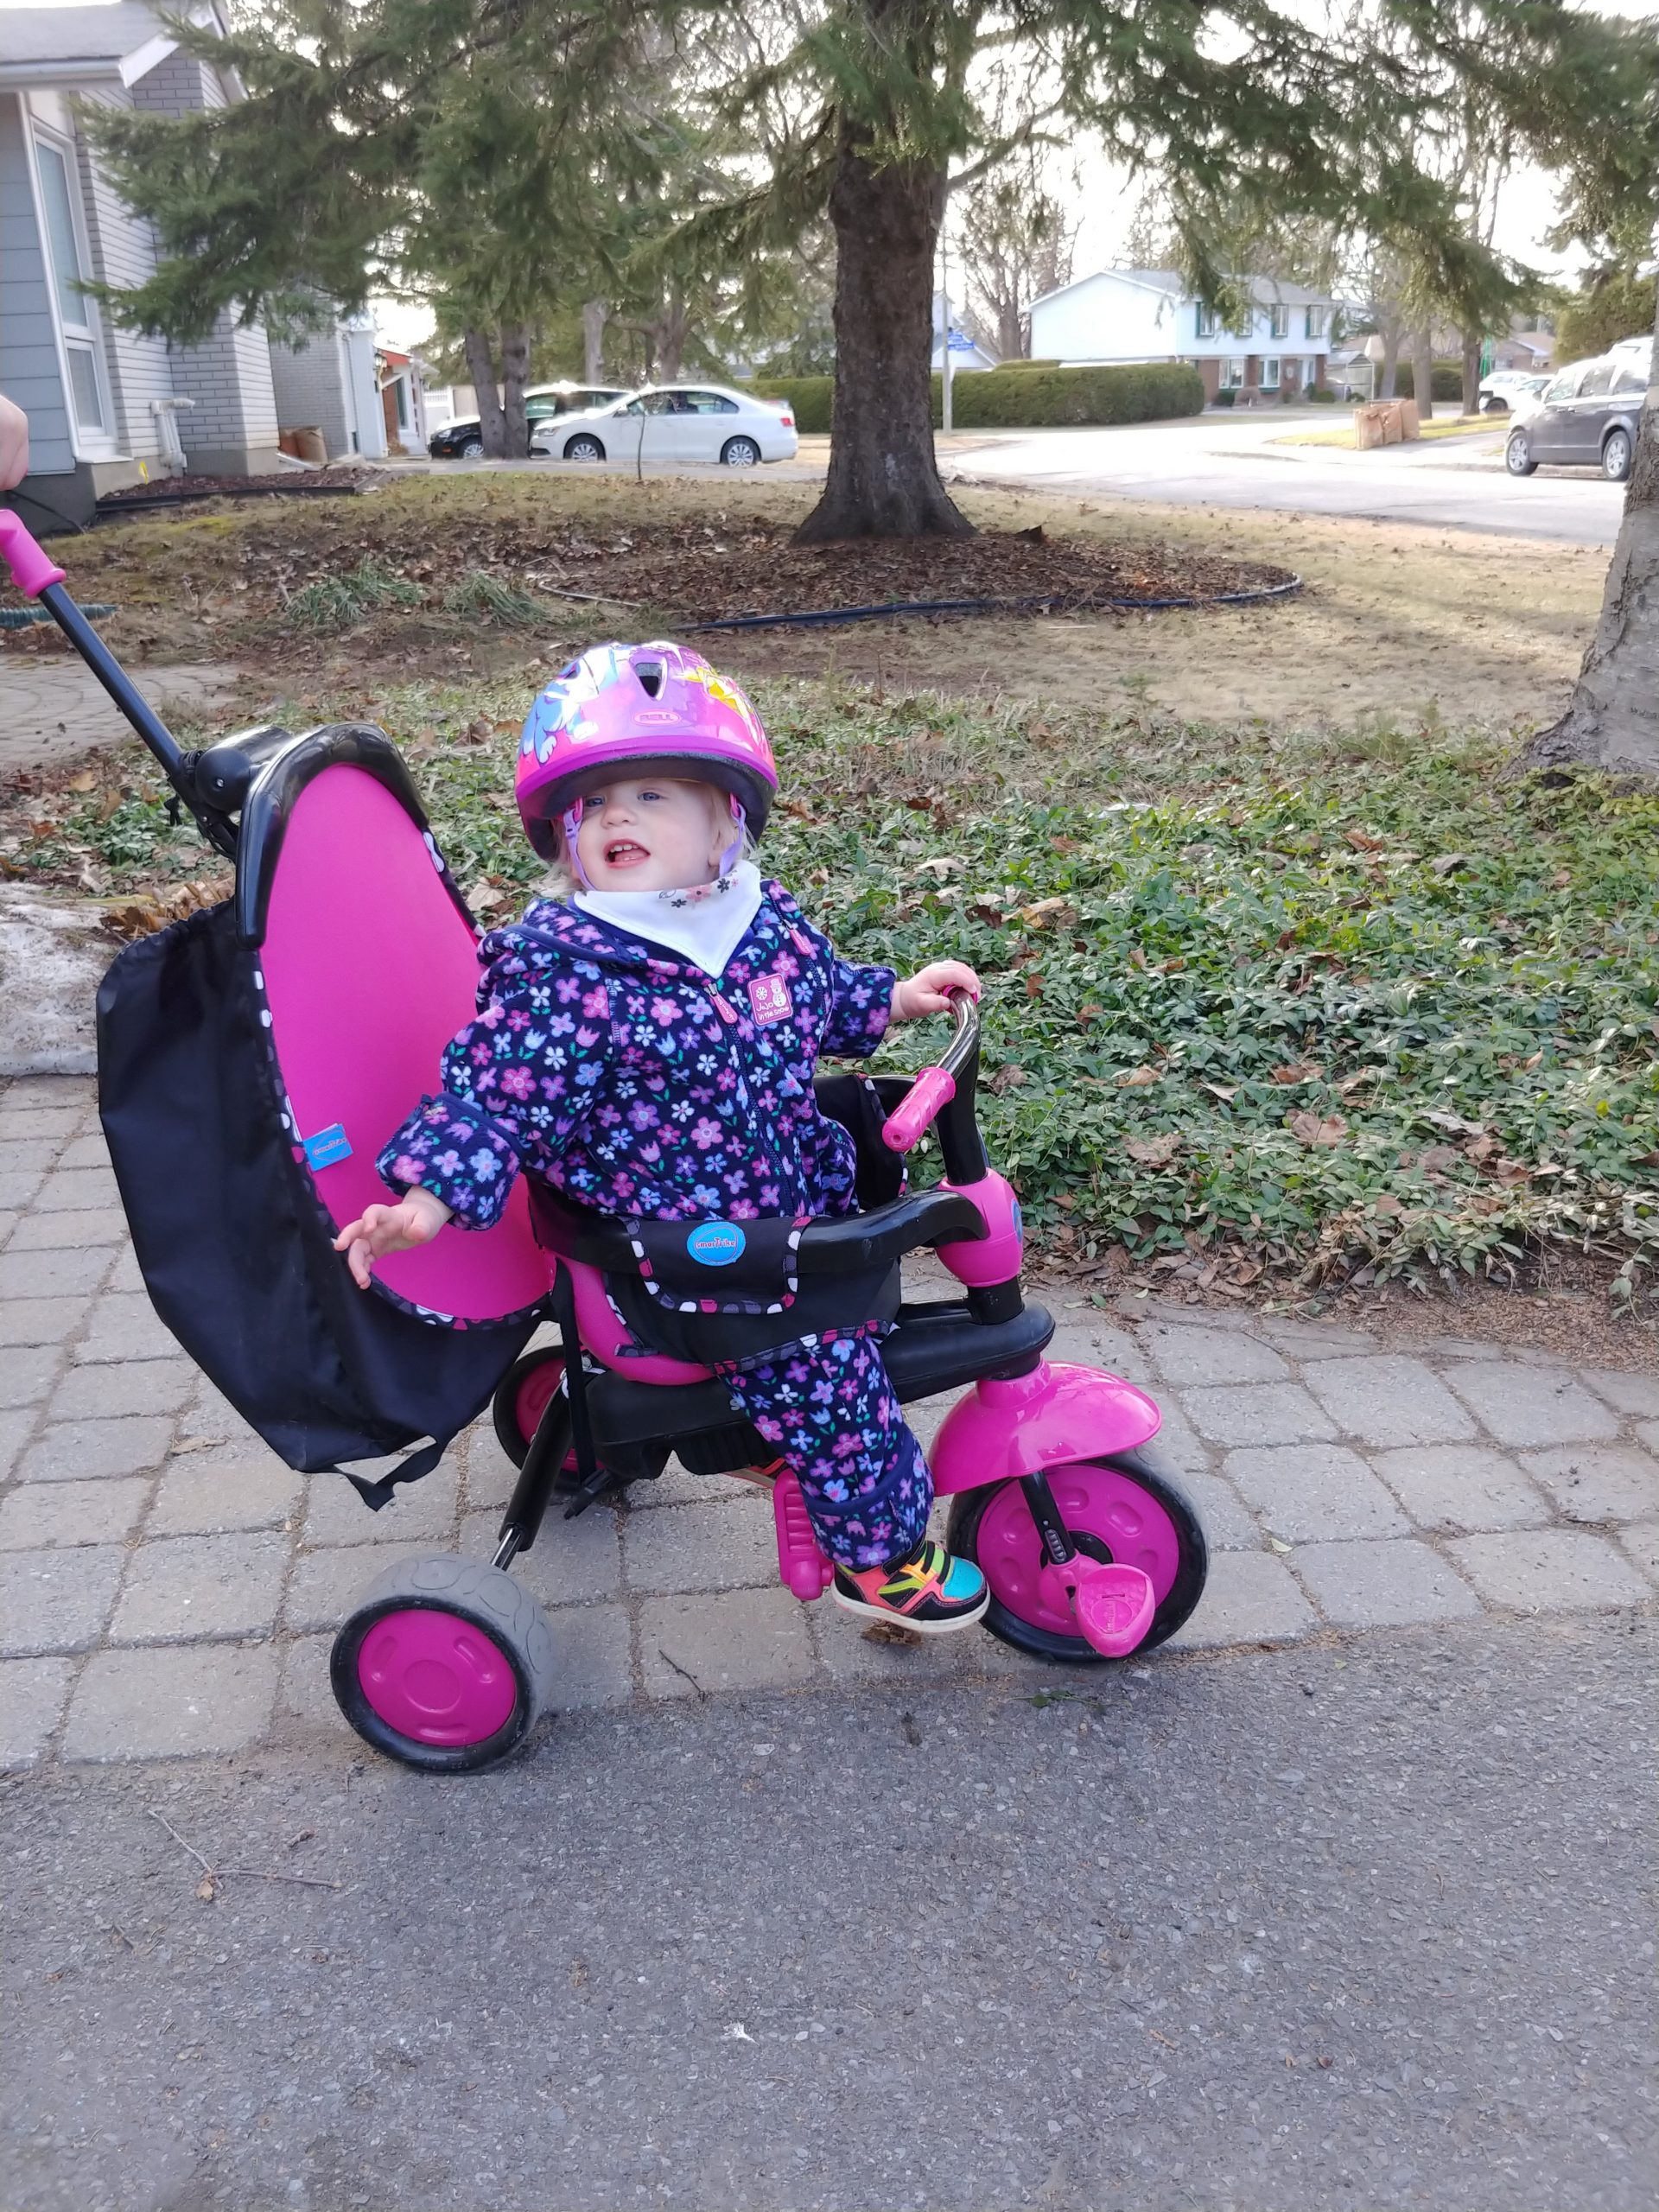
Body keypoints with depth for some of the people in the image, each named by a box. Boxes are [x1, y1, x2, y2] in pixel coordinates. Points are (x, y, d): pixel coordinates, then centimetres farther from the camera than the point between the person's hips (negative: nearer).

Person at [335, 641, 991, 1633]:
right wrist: (427, 1202, -30)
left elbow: (827, 994, 19)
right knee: (827, 1384, -2)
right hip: (694, 1257, -7)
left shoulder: (766, 917, -1)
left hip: (797, 1198, 7)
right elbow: (491, 1096, -19)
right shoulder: (561, 976, -21)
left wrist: (901, 998, 13)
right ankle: (883, 1553, 23)